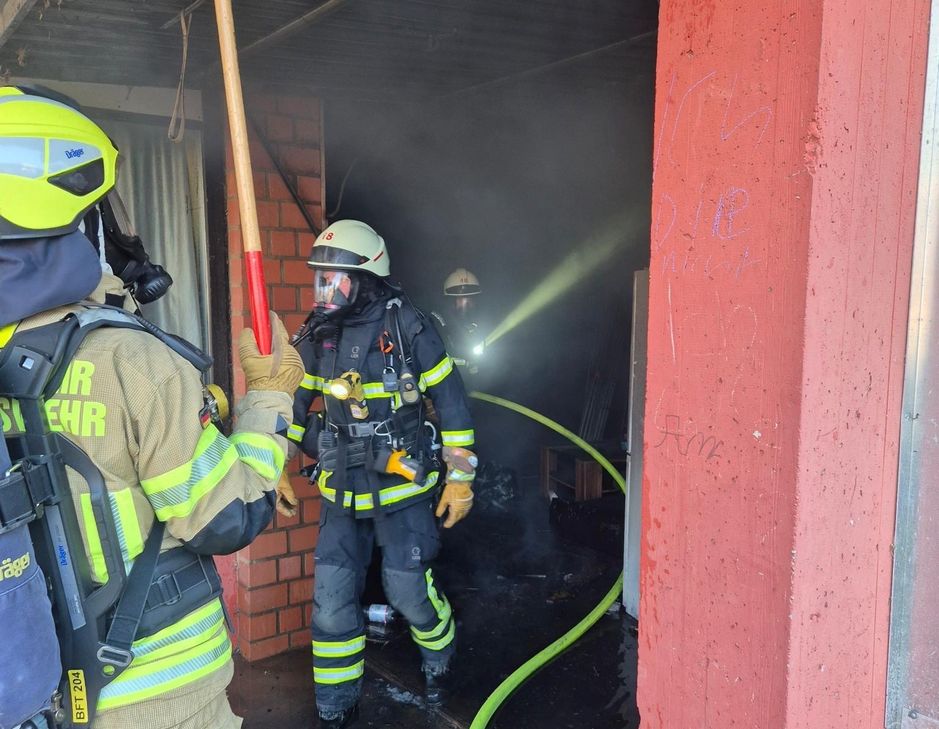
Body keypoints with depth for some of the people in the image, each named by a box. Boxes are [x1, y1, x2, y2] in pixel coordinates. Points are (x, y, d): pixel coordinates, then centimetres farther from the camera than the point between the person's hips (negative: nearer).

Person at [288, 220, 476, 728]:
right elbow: (297, 401, 13)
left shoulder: (407, 327, -13)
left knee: (409, 590, 3)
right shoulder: (317, 335, 1)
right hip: (341, 492, 4)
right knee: (332, 600, 4)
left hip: (403, 487, -4)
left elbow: (451, 402, -8)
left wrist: (460, 477, -7)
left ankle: (439, 661, 37)